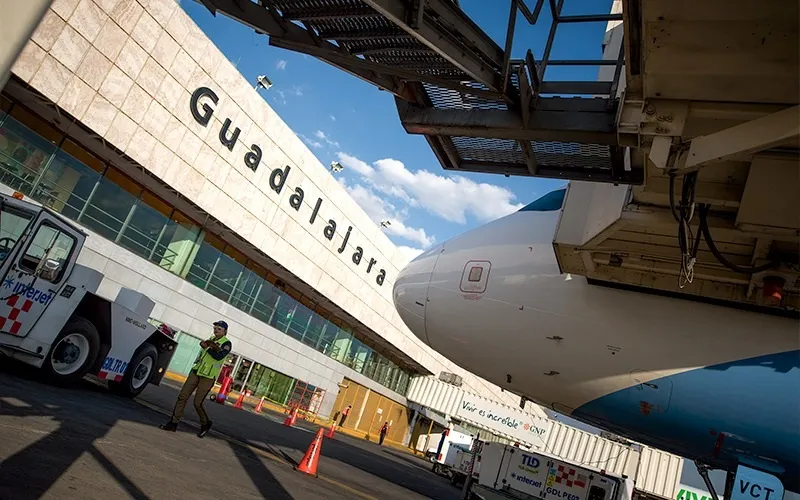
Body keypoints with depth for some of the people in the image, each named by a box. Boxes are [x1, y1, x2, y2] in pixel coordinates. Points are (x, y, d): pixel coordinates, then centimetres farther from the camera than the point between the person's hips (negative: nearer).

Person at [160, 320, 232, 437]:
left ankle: (205, 424, 19)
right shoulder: (211, 339, 12)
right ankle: (173, 423, 8)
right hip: (196, 371, 6)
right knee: (182, 397, 0)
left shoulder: (226, 343, -9)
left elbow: (219, 356, -25)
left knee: (198, 403, -4)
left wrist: (207, 347, -15)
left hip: (208, 377, -6)